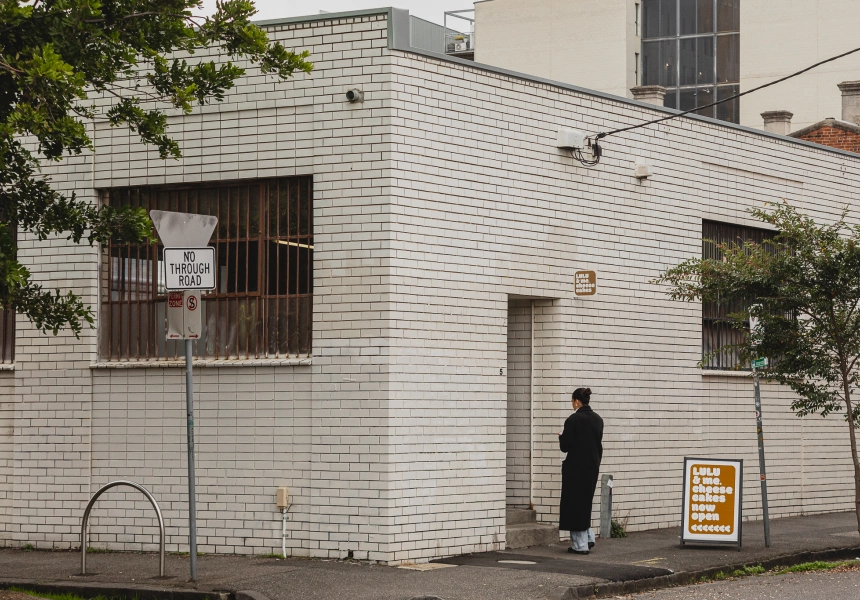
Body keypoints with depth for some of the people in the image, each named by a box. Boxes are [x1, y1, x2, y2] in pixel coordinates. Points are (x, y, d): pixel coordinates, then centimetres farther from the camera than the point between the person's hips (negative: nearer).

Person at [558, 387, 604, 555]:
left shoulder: (573, 420, -15)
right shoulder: (598, 419, 5)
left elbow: (565, 446, -13)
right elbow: (599, 444, 12)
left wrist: (562, 437, 7)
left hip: (576, 467, -7)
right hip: (593, 466, 7)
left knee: (574, 504, 2)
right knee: (585, 502, 20)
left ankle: (580, 544, 3)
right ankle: (588, 537, 14)